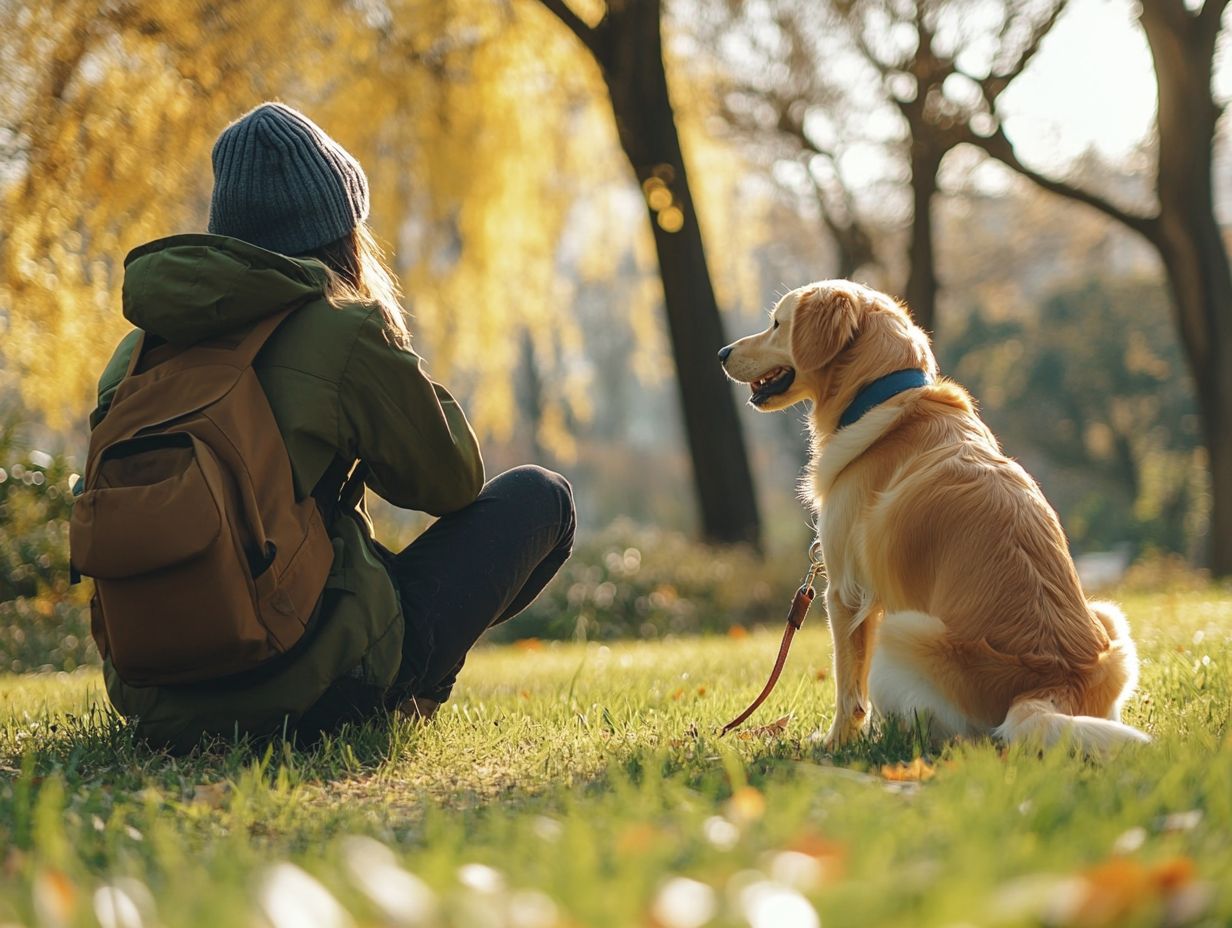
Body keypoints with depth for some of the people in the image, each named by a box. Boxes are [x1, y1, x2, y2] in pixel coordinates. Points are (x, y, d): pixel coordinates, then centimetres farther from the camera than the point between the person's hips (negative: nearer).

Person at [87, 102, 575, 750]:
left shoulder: (140, 346, 6)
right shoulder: (347, 332, -10)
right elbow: (451, 483, 3)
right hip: (317, 692, -7)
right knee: (540, 498, 12)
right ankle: (401, 696, 17)